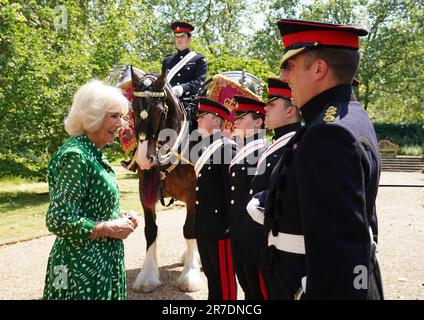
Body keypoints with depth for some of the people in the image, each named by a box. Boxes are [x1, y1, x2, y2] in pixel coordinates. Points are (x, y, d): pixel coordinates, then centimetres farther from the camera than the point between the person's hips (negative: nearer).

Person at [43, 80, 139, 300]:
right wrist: (111, 228, -18)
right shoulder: (74, 156, -20)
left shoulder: (94, 155, 9)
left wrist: (120, 216, 2)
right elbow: (59, 221, -25)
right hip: (82, 268, -9)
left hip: (104, 263, 9)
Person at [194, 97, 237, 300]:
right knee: (211, 275, 19)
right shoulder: (204, 148, 14)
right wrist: (198, 222, 17)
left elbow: (232, 189, -18)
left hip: (219, 225, -9)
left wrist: (230, 224, -19)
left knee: (225, 276, 3)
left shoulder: (226, 148, -13)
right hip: (203, 226, 9)